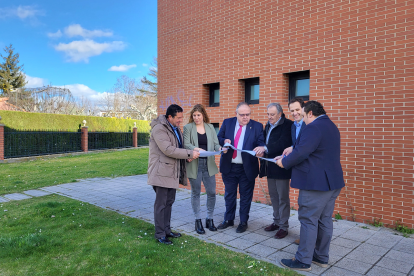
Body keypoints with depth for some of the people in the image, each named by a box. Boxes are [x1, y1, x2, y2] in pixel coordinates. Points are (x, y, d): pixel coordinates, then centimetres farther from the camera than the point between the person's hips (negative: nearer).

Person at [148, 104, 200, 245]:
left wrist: (189, 153, 1)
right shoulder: (159, 129, -17)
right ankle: (160, 234, 10)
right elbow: (168, 150, -24)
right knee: (161, 204, -1)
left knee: (169, 202, 16)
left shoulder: (175, 128, 14)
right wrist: (189, 154, -20)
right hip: (161, 172, -9)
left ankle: (167, 230, 28)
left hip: (172, 172, 9)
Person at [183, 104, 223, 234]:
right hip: (194, 165, -2)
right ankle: (198, 221, 21)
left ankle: (209, 219, 22)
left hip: (208, 164, 3)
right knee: (195, 193, 7)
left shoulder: (210, 127, 11)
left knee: (211, 192, 4)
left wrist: (220, 148, -17)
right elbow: (186, 144, -10)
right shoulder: (188, 128, 1)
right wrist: (197, 149, -28)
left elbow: (215, 143, 5)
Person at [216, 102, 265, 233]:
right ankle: (228, 220, 33)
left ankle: (243, 222, 27)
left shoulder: (257, 126, -4)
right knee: (229, 194, 16)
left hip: (247, 168, -2)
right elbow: (219, 137, 8)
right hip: (229, 167, 3)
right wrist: (224, 140, -14)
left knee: (246, 195, 10)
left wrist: (261, 147, -34)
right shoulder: (227, 123, 2)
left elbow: (261, 143, -10)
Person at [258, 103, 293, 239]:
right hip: (270, 166, 8)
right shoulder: (268, 125, 13)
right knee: (273, 196, 17)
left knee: (283, 197, 1)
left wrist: (266, 148, -30)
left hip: (281, 167, -8)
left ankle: (283, 227, 12)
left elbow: (283, 143, -25)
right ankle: (276, 222, 31)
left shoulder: (287, 125, -12)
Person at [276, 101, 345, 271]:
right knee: (325, 220, 15)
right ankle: (322, 257, 26)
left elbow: (301, 152, -24)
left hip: (316, 183, -10)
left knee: (308, 221, -1)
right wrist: (292, 151, 16)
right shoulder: (331, 126, 16)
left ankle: (303, 261, 9)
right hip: (332, 181, 10)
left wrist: (284, 162, -6)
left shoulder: (313, 127, -17)